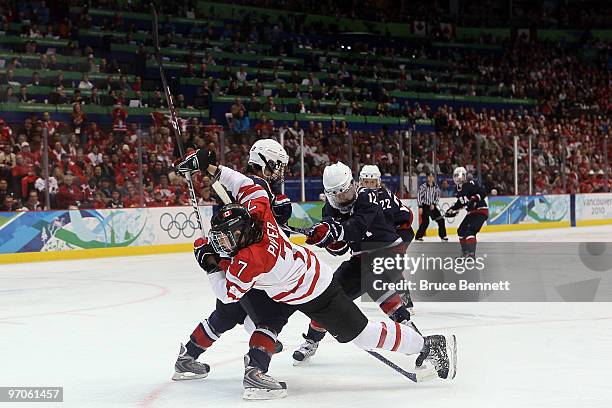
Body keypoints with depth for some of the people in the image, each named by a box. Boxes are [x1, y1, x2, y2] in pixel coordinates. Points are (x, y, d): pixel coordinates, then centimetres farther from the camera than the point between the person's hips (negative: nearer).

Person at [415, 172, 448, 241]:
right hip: (424, 206, -5)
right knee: (425, 222, -16)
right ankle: (418, 236, -6)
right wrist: (420, 207, -15)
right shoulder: (423, 186, -10)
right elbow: (419, 196, -10)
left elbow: (437, 197, 6)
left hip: (432, 206, 5)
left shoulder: (436, 187, 3)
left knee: (440, 220, 1)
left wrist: (433, 204, -9)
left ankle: (443, 236, 13)